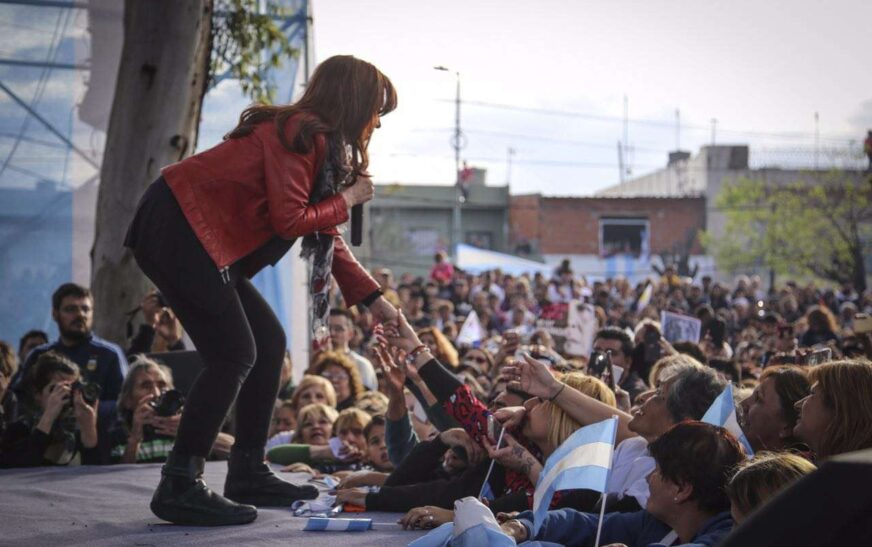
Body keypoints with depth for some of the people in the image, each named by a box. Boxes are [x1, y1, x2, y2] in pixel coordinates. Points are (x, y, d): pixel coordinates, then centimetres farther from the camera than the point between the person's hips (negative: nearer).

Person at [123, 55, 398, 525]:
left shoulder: (313, 138, 17)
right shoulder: (301, 134, -14)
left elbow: (323, 238, 21)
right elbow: (288, 221, -19)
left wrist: (376, 301, 20)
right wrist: (346, 199, -4)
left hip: (197, 241, 10)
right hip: (175, 233, -10)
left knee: (269, 342, 11)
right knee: (234, 355, -13)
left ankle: (248, 477, 17)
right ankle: (179, 487, -9)